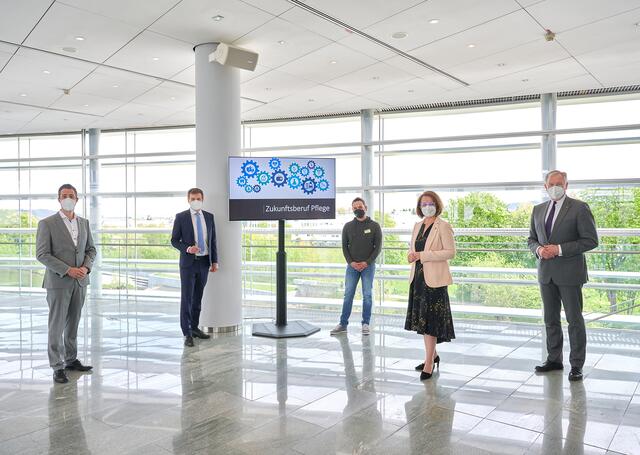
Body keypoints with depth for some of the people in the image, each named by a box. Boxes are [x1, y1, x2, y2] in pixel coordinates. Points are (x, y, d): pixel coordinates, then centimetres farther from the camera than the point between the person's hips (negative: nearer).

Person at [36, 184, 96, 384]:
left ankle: (71, 360, 24)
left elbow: (91, 249, 13)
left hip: (80, 282, 5)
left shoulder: (84, 223, 9)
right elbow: (42, 254, -11)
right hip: (58, 281, -5)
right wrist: (68, 270, -18)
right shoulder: (47, 223, -7)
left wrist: (86, 267, -7)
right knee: (57, 325, 0)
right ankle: (57, 367, 6)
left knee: (73, 323, 13)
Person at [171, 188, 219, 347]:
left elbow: (213, 240, 10)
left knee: (198, 298, 12)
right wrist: (187, 249, -20)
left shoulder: (209, 217, 7)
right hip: (188, 262, -4)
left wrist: (214, 261, 5)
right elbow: (174, 240, -3)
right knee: (186, 298, -4)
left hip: (204, 262, 4)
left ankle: (194, 327, 24)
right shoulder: (181, 217, -4)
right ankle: (187, 333, -2)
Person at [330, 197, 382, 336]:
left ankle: (366, 324, 7)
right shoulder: (348, 226, 8)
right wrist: (351, 262, -7)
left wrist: (367, 262, -11)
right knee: (348, 295, 1)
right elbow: (344, 246, 7)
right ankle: (343, 324, 4)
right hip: (352, 266, 2)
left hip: (368, 265, -1)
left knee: (367, 295, 1)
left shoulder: (374, 226, 2)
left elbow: (378, 247, -1)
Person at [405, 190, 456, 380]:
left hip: (434, 278, -7)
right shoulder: (418, 226, 14)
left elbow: (450, 252, -13)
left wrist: (423, 255, -18)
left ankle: (429, 363, -3)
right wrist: (411, 255, 0)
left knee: (430, 321, -7)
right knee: (422, 319, 13)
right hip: (418, 277, 7)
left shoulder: (443, 226, -7)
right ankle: (432, 355, 27)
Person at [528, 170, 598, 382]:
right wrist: (539, 249, -6)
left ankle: (576, 365, 10)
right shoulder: (538, 210, 11)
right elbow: (532, 239, 17)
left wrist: (560, 249, -18)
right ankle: (554, 359, 26)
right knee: (551, 319, 14)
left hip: (569, 273, -5)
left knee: (574, 320, 1)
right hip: (546, 273, 6)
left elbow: (591, 240, -11)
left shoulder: (579, 208, -7)